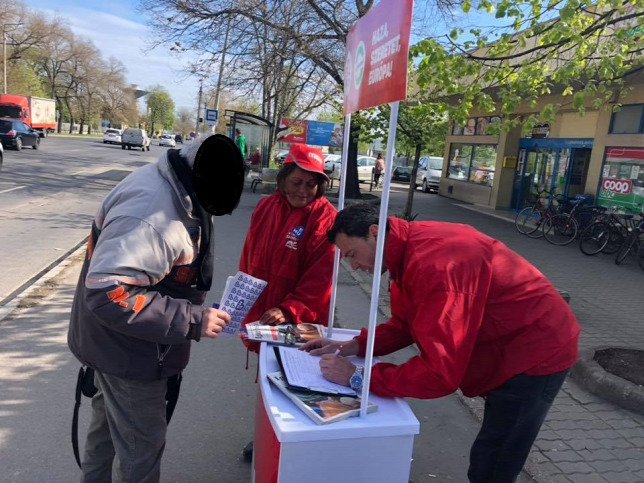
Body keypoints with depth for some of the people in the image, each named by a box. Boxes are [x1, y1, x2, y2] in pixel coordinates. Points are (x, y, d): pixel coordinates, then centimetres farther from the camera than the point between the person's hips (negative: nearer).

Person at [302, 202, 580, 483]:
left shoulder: (432, 262, -34)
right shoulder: (410, 249, -2)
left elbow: (439, 373, -35)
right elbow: (406, 323, 6)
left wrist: (357, 378, -28)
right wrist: (351, 346, -6)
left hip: (536, 351, -9)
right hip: (512, 344, 9)